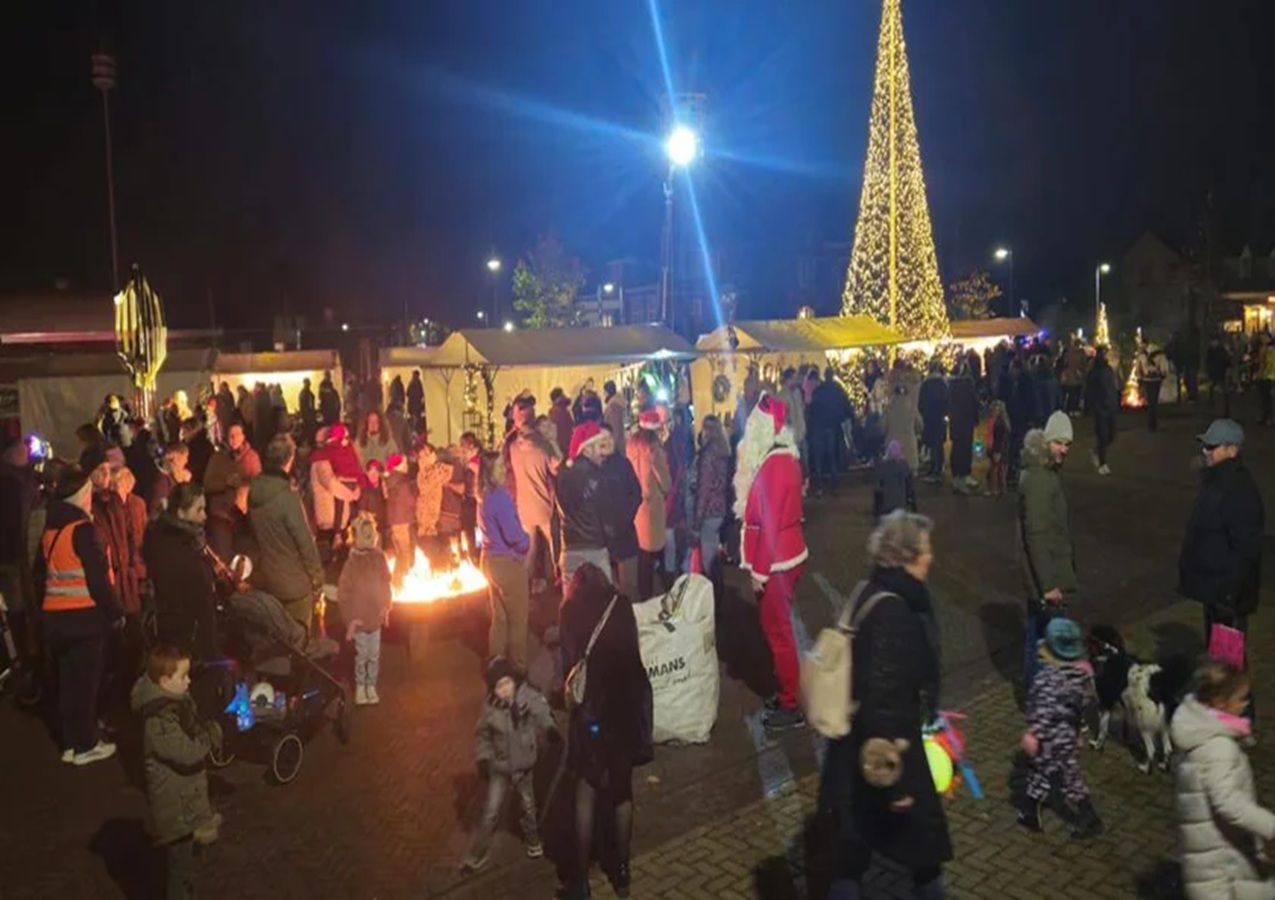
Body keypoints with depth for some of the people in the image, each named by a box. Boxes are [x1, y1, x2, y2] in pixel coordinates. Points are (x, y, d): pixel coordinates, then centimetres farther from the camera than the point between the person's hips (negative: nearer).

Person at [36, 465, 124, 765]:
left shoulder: (50, 530, 8)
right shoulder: (83, 529, -16)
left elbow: (40, 574, 14)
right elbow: (97, 578, -18)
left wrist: (45, 606, 23)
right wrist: (115, 611, -9)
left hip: (54, 615, 7)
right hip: (84, 615, -7)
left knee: (66, 680, 15)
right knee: (85, 681, 2)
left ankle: (70, 743, 24)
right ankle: (85, 746, 10)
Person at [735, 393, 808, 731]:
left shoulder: (772, 465, -22)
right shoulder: (786, 458, 7)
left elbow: (769, 523, -23)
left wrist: (759, 571, -19)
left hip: (775, 562, -9)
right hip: (788, 554, 9)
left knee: (777, 631, 1)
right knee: (780, 628, 18)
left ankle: (791, 706, 11)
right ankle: (787, 692, 30)